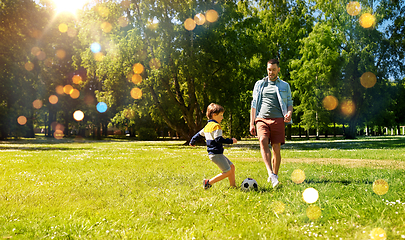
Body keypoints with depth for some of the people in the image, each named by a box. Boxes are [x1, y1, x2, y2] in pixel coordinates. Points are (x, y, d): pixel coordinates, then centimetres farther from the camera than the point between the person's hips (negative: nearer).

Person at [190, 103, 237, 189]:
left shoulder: (207, 126, 15)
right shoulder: (216, 126, -14)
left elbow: (199, 134, 25)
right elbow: (218, 139, -24)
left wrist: (192, 142, 41)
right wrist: (231, 141, -16)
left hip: (212, 153, 10)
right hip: (216, 154, -10)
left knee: (232, 167, 15)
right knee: (227, 172, -7)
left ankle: (233, 186, 17)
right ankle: (208, 182, -5)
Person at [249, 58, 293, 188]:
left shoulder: (285, 86, 16)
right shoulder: (259, 84, 17)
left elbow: (289, 103, 15)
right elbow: (254, 104, 16)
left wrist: (289, 113, -9)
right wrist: (251, 124, 8)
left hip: (278, 120, 1)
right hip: (262, 119, 0)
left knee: (276, 149, -4)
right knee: (263, 141, -26)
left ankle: (274, 175, 12)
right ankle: (271, 174, -33)